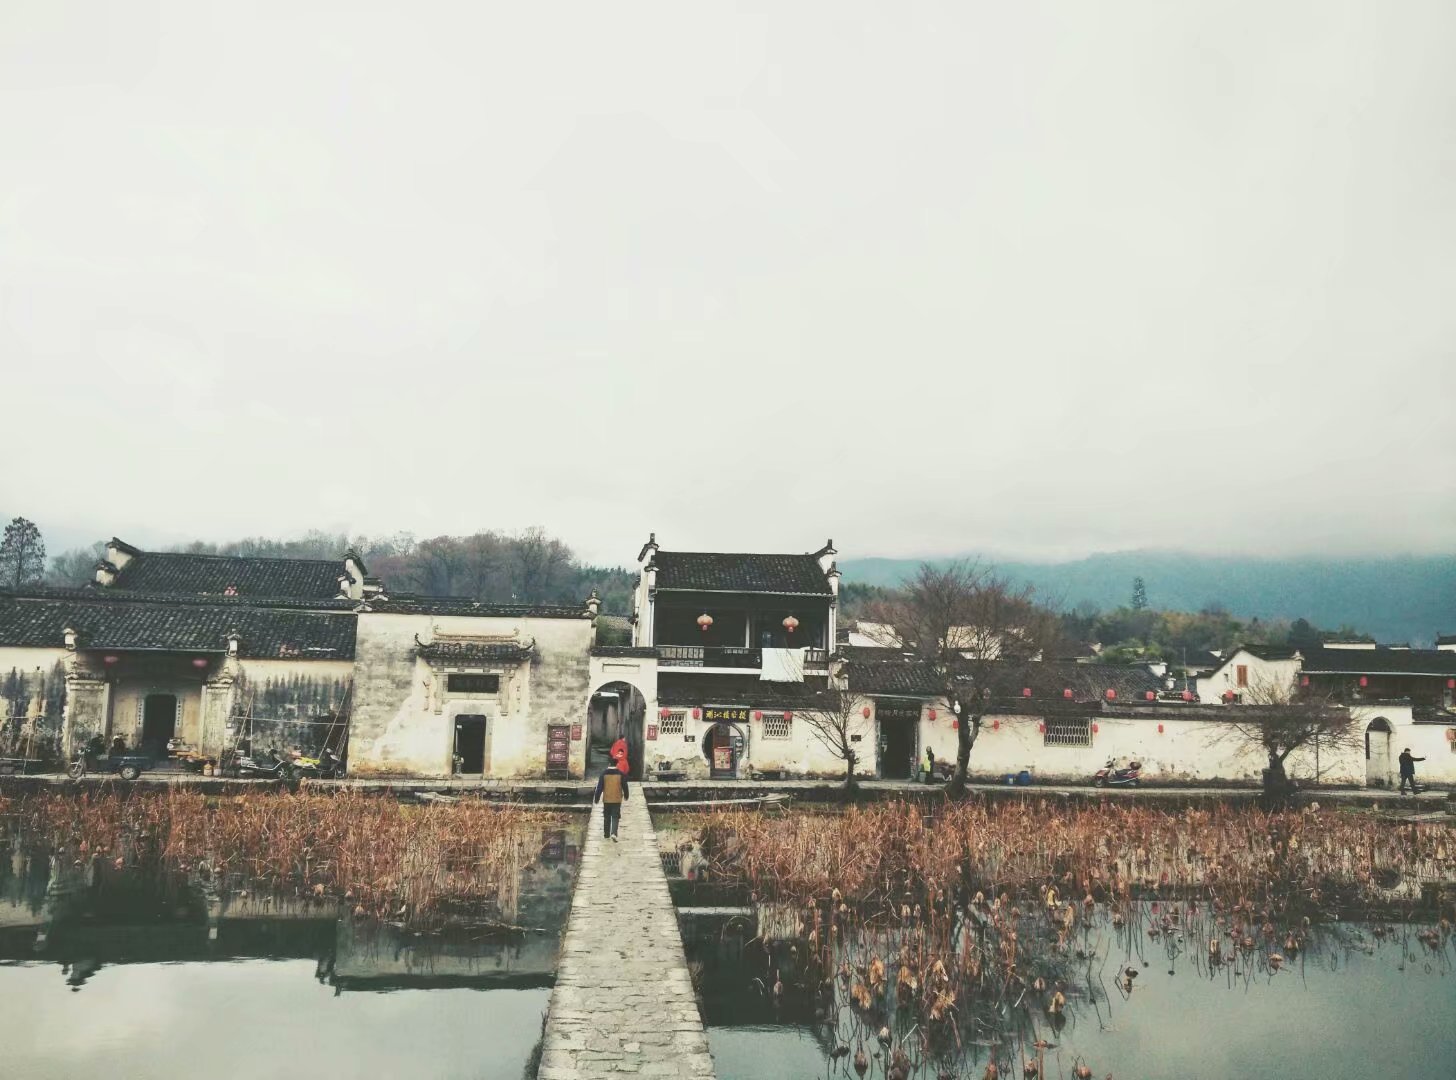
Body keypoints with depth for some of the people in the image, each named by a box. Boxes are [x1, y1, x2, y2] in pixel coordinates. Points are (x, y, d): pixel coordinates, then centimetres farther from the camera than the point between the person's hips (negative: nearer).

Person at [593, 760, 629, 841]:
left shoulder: (604, 773, -6)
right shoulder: (620, 773, -6)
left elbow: (599, 787, -5)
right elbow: (624, 786, 2)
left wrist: (596, 799, 1)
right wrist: (625, 795, 20)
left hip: (606, 799, 1)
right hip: (617, 800, -1)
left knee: (606, 818, 15)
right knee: (615, 817, 2)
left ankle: (606, 835, 24)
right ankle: (613, 833, -18)